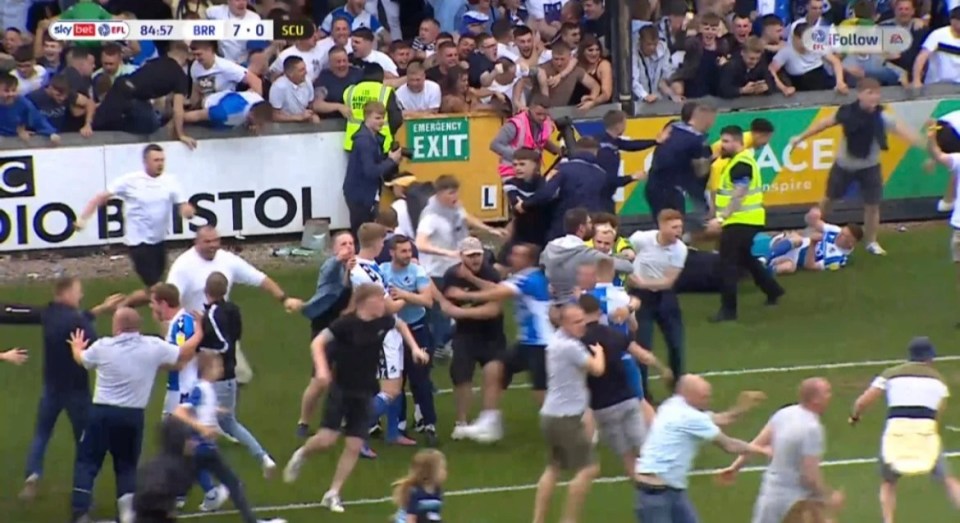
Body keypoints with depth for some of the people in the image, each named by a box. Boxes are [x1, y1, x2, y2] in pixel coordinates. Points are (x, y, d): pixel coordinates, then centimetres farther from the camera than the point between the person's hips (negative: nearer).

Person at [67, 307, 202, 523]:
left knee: (87, 462, 7)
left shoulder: (103, 347, -5)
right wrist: (198, 334, 31)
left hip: (102, 412, -2)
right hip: (133, 416, 2)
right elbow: (184, 353, 10)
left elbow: (81, 360, 17)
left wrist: (76, 348, 42)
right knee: (127, 465, 16)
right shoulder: (153, 347, -5)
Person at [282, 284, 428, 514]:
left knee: (354, 446, 0)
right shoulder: (347, 323, -20)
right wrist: (322, 369, -37)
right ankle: (301, 455, 25)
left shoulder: (383, 321, -3)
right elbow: (318, 343, -22)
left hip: (365, 394, 5)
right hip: (341, 390, -5)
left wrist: (415, 348, 14)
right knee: (326, 439, -10)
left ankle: (332, 494, 10)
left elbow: (400, 324, 21)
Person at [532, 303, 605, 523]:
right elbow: (598, 369, -16)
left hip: (552, 414, 10)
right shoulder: (570, 346, -19)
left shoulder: (557, 341, 13)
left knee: (554, 467, 19)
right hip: (566, 417, -10)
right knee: (588, 468, -6)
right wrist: (599, 351, 4)